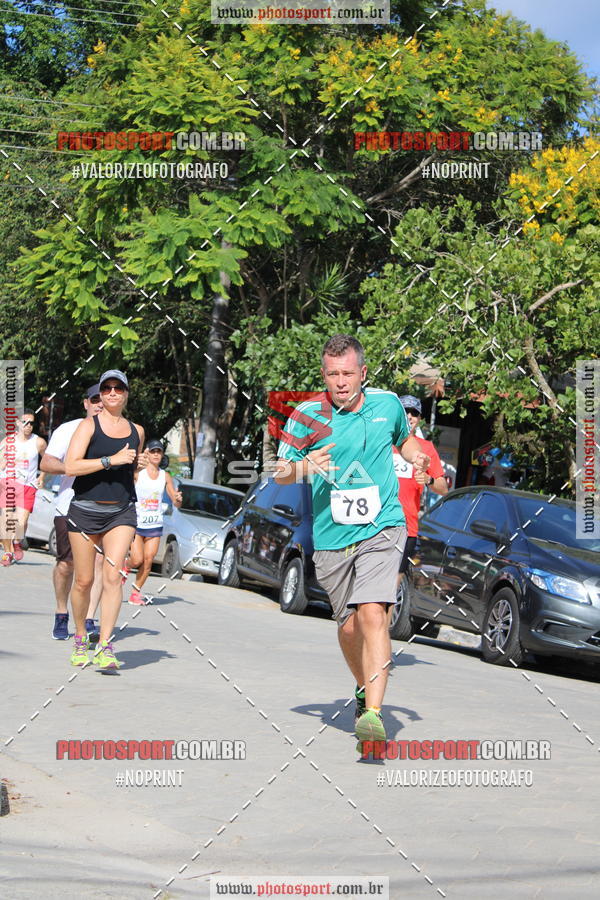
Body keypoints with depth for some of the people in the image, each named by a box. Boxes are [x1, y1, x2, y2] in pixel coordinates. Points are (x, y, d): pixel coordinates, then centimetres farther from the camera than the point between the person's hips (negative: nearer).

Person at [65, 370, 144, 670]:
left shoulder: (137, 431, 11)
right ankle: (80, 639, 25)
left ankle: (105, 647, -16)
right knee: (83, 580, 4)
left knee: (113, 575, -13)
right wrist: (112, 460, -19)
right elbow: (71, 466, -17)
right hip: (85, 510, -2)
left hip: (121, 512, 2)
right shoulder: (88, 426, -3)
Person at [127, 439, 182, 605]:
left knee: (148, 560, -2)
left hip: (155, 525, 3)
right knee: (137, 560, -9)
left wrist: (178, 499, -15)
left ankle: (136, 591, 12)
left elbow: (176, 503, 8)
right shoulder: (138, 473, -4)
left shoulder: (165, 476, 7)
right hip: (136, 523, -3)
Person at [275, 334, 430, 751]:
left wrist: (416, 454, 5)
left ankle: (373, 713, -26)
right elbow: (279, 472, 0)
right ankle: (365, 688, 41)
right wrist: (303, 467, -20)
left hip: (381, 529, -1)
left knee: (372, 613, -21)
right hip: (331, 537, 2)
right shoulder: (307, 415, -5)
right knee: (348, 626, 11)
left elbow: (404, 437, 25)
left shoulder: (388, 403, 2)